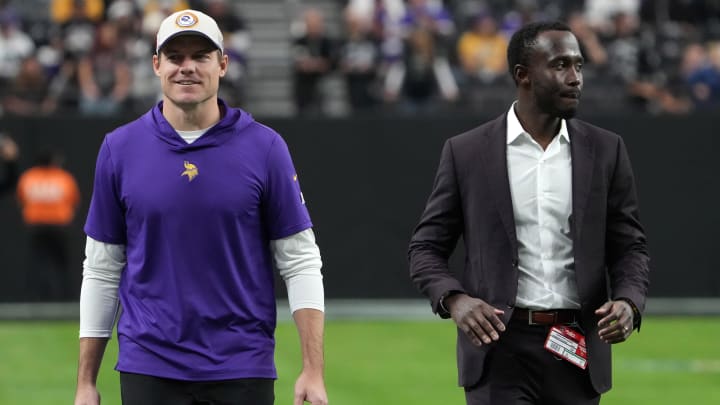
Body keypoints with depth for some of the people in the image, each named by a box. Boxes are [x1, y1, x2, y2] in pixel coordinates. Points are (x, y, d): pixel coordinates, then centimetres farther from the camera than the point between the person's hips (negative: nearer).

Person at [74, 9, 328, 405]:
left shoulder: (265, 147, 0)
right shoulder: (119, 149, 4)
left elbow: (300, 261, 0)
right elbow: (102, 269, 8)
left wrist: (313, 371, -8)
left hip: (243, 372, -1)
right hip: (149, 371, 1)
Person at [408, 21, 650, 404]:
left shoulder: (605, 150, 6)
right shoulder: (466, 152, 1)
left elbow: (629, 246, 9)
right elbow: (426, 248, 5)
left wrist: (628, 301, -12)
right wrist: (454, 299, -15)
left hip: (575, 349, 3)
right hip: (499, 345, -3)